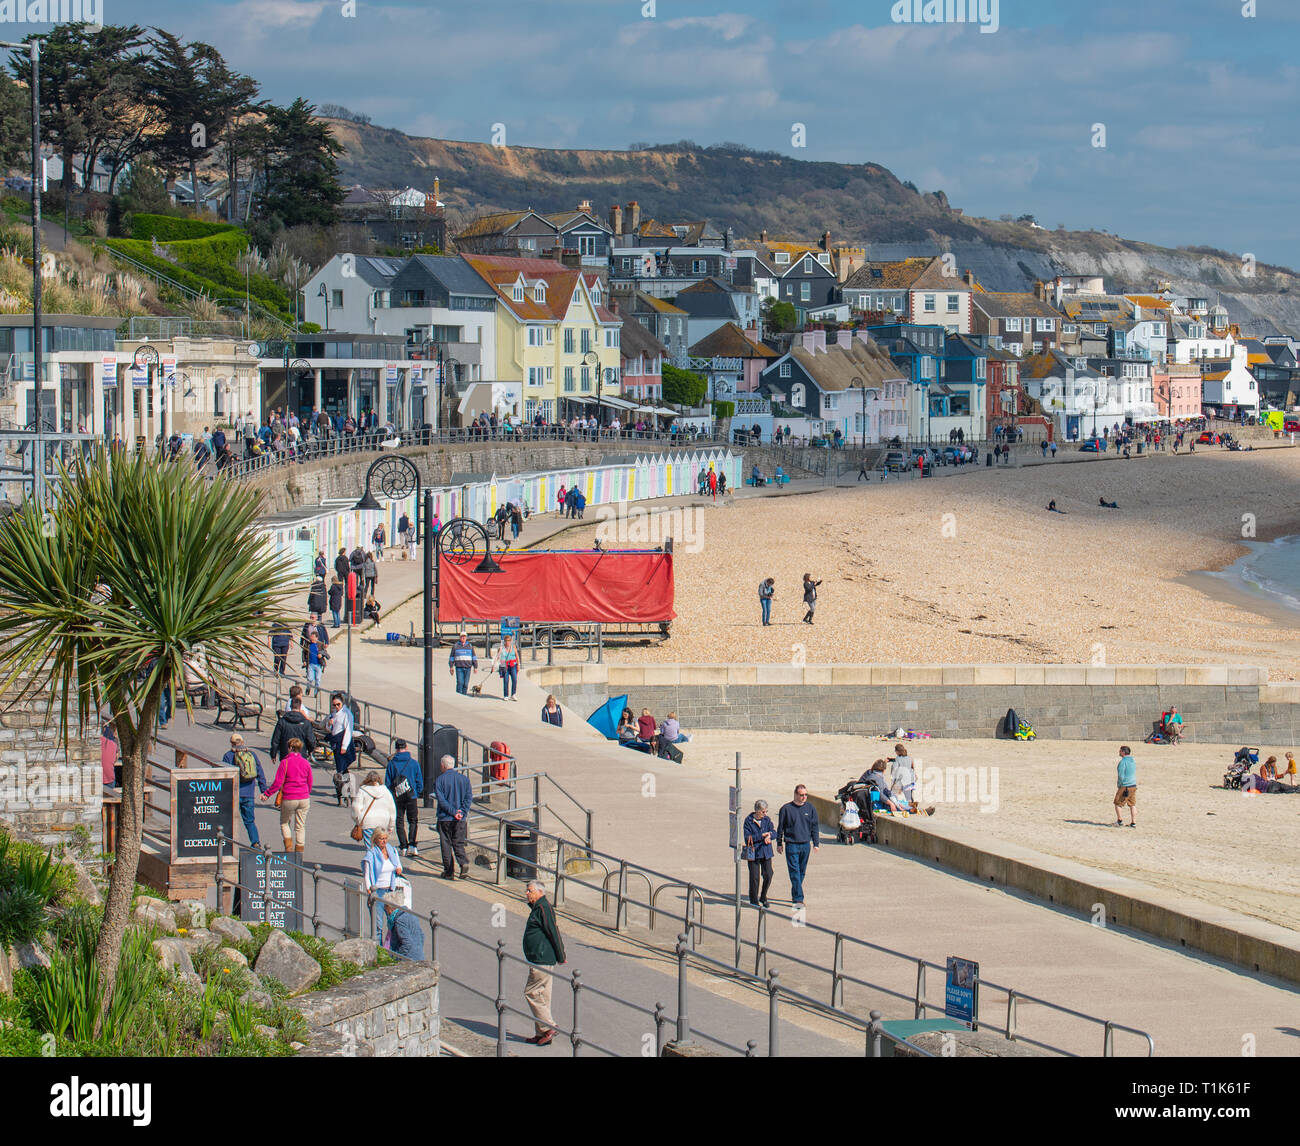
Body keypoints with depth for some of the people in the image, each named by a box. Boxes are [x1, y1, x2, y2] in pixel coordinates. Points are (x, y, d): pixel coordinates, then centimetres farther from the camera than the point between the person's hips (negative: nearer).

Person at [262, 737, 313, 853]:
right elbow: (310, 782, 9)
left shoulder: (285, 762, -10)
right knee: (300, 826, 11)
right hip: (304, 799, 3)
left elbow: (278, 782, -12)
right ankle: (299, 851, 11)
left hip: (289, 799, -3)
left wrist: (267, 794, -1)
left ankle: (289, 847, 4)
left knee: (284, 823, 17)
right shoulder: (306, 763, 2)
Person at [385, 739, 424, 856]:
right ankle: (412, 845, -7)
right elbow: (420, 781, 2)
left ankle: (403, 847, 4)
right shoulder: (413, 763, -2)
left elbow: (387, 783, 0)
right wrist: (417, 793, 16)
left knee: (400, 822, 8)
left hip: (397, 798, 0)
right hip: (411, 797, 0)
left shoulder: (391, 763, -3)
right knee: (413, 821, 9)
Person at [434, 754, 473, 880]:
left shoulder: (439, 780, -4)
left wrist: (453, 812, -13)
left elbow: (441, 800, -13)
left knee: (446, 845, 7)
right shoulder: (464, 778, 6)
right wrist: (462, 812, -6)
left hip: (445, 818, -3)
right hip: (461, 820, 3)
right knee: (459, 844, 10)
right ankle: (464, 863, -15)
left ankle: (448, 872, 7)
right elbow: (469, 798, -1)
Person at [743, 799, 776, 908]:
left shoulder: (767, 819, 7)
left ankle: (763, 898, 21)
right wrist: (762, 835, -18)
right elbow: (747, 837, -13)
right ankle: (754, 901, 10)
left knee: (768, 875, 0)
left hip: (766, 853, 4)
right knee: (754, 878, -2)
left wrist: (769, 835, -21)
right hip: (753, 853, -4)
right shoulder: (748, 821, -6)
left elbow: (774, 832, 1)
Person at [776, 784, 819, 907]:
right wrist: (779, 843, 4)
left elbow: (814, 827, 11)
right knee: (794, 871, -9)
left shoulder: (810, 808, 5)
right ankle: (798, 898, -13)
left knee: (802, 872, 10)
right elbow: (780, 827, 4)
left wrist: (816, 843, 8)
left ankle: (795, 895, 22)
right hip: (791, 845, -3)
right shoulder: (786, 809, -3)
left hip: (806, 845, 3)